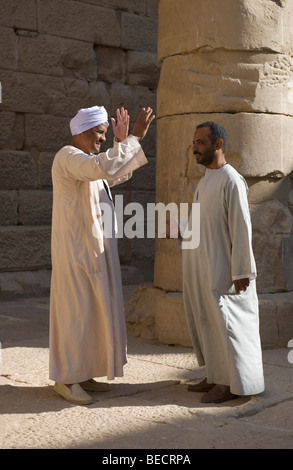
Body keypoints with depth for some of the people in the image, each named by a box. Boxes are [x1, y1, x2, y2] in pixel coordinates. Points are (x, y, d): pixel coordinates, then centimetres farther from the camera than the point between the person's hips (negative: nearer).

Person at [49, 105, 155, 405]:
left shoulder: (86, 161, 16)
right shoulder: (67, 156, -15)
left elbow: (118, 175, 27)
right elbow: (103, 167, -34)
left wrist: (123, 140, 16)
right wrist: (134, 138, -29)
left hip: (92, 247, 10)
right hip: (76, 247, -10)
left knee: (91, 308, 12)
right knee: (75, 309, -5)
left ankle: (81, 374, 20)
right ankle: (66, 378, 5)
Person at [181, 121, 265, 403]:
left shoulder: (231, 181, -13)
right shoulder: (205, 180, 15)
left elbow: (240, 228, -17)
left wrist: (242, 271, -20)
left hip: (221, 271, -9)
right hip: (200, 269, 9)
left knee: (226, 322, -3)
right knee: (207, 322, 12)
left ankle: (234, 384, 5)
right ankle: (217, 377, 21)